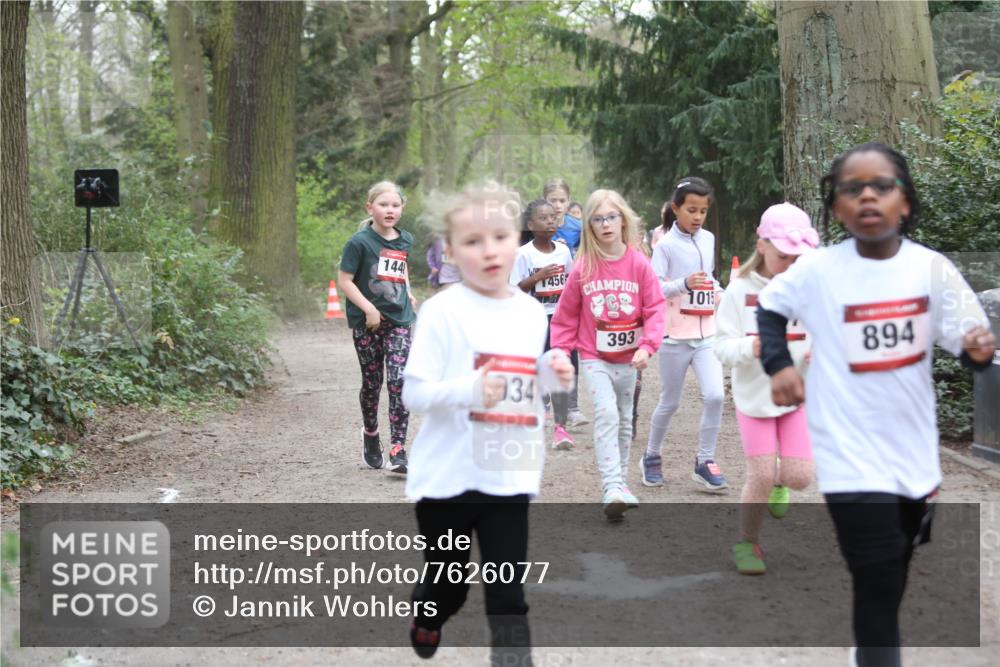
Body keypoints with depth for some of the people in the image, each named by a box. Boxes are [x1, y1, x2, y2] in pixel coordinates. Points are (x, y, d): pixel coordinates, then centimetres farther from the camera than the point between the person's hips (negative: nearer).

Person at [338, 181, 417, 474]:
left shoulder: (404, 240, 8)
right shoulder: (360, 242, -10)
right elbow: (344, 280, -11)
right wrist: (369, 309, -18)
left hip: (399, 319, 3)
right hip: (367, 321, -3)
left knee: (399, 381, -10)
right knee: (372, 382, 10)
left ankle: (398, 451, -13)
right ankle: (370, 434, 36)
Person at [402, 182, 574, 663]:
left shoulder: (533, 312, 6)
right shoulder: (441, 311, -11)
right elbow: (414, 393, -15)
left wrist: (555, 376, -2)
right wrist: (471, 390, -30)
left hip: (509, 476, 3)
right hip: (448, 475, -3)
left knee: (508, 592, 1)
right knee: (447, 586, 14)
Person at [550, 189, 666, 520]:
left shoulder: (639, 264, -7)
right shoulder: (583, 268, -7)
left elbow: (655, 309, -8)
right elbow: (566, 316, 2)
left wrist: (647, 346, -19)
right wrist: (560, 352, 0)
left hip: (628, 358, 2)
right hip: (594, 358, -2)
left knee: (624, 420, 15)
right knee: (606, 413, -20)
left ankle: (619, 483, 31)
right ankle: (612, 488, -25)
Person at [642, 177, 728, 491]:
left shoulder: (708, 239, 9)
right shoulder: (666, 245, -8)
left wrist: (716, 289, 8)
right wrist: (684, 283, -29)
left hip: (707, 334, 4)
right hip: (676, 335, -4)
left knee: (714, 396, -11)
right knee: (670, 402, 7)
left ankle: (705, 462, 1)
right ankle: (652, 457, 28)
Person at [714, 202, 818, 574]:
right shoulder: (740, 290, -8)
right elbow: (723, 347, -10)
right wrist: (751, 347, -31)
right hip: (754, 395, -2)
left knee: (799, 476, -4)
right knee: (761, 477, -5)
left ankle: (778, 482, 34)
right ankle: (747, 543, 19)